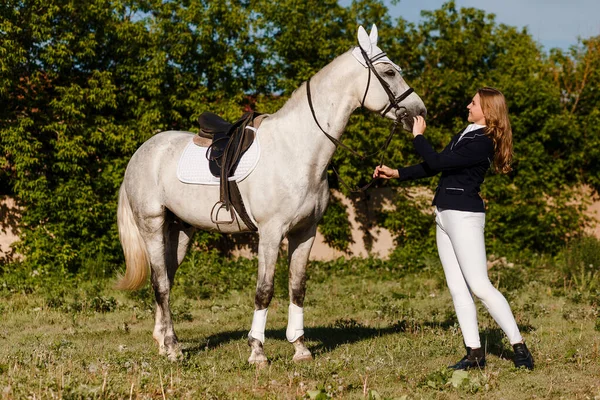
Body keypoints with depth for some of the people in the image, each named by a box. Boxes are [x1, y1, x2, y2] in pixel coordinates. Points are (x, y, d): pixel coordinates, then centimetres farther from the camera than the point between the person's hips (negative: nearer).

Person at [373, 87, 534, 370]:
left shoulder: (483, 143, -16)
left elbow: (437, 162, -19)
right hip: (445, 216, 10)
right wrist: (396, 174, 20)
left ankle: (519, 347, -7)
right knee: (457, 288, 6)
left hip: (464, 216, -10)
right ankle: (475, 354, 7)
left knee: (479, 286, -12)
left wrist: (418, 136, -5)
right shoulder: (466, 135, 15)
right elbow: (434, 167, 23)